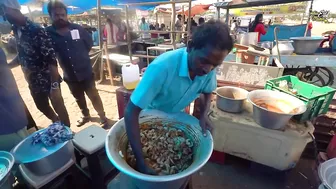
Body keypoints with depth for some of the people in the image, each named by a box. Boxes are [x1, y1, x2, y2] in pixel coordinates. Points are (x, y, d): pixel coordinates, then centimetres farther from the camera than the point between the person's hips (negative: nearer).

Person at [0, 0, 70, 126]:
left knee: (58, 107, 5)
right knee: (41, 106, 23)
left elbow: (51, 59, -23)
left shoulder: (36, 30, -19)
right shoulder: (16, 30, 5)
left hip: (48, 80, -8)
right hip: (33, 81, 9)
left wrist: (54, 85, -25)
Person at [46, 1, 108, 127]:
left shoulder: (77, 29, -4)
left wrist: (81, 56, 7)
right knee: (79, 98, 19)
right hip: (70, 75, 2)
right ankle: (86, 115, 41)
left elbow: (89, 43, 7)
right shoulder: (48, 33, -4)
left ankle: (102, 117, 20)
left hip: (86, 72, -2)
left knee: (94, 96, 4)